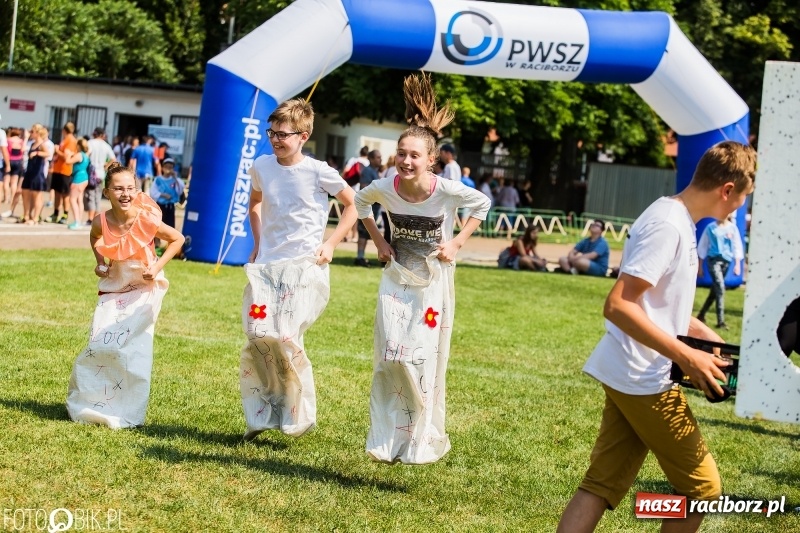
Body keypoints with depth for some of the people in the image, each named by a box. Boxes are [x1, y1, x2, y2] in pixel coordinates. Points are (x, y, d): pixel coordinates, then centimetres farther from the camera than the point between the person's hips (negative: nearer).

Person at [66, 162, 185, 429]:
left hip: (145, 289, -3)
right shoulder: (102, 222, -13)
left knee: (132, 350, -9)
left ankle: (127, 413, 3)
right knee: (100, 347, 2)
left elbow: (178, 239, -7)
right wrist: (100, 262, 0)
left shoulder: (146, 220, -22)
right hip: (114, 288, 3)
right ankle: (89, 404, 23)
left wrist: (157, 266, -15)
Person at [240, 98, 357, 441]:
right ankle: (261, 415, 11)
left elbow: (353, 205, 5)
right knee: (258, 335, -5)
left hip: (305, 265, -4)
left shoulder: (318, 172, -7)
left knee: (285, 336, -16)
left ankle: (298, 414, 3)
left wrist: (330, 243, -3)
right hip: (266, 264, 4)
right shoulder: (261, 167, 6)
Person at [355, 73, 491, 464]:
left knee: (424, 360, 0)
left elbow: (482, 204, 0)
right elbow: (360, 201, 11)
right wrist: (378, 240, 3)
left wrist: (457, 242, -7)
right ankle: (386, 440, 11)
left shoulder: (447, 191, -20)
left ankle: (422, 443, 14)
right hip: (396, 279, 2)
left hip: (433, 283, -2)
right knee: (390, 358, -1)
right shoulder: (386, 188, -13)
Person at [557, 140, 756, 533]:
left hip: (628, 377, 9)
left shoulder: (677, 220, 12)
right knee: (702, 488, 4)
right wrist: (688, 357, -24)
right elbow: (618, 306, -25)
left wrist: (704, 334, 15)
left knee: (600, 486, 8)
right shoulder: (668, 227, -19)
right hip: (644, 380, -9)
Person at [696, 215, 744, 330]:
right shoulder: (711, 227, -1)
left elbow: (737, 246, 5)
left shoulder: (732, 228, 2)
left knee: (714, 290, 11)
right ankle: (720, 321, -17)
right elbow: (703, 246, 6)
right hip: (714, 259, -3)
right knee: (720, 287, -16)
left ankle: (701, 315, 28)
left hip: (726, 260, 3)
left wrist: (737, 264, -2)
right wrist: (700, 265, 7)